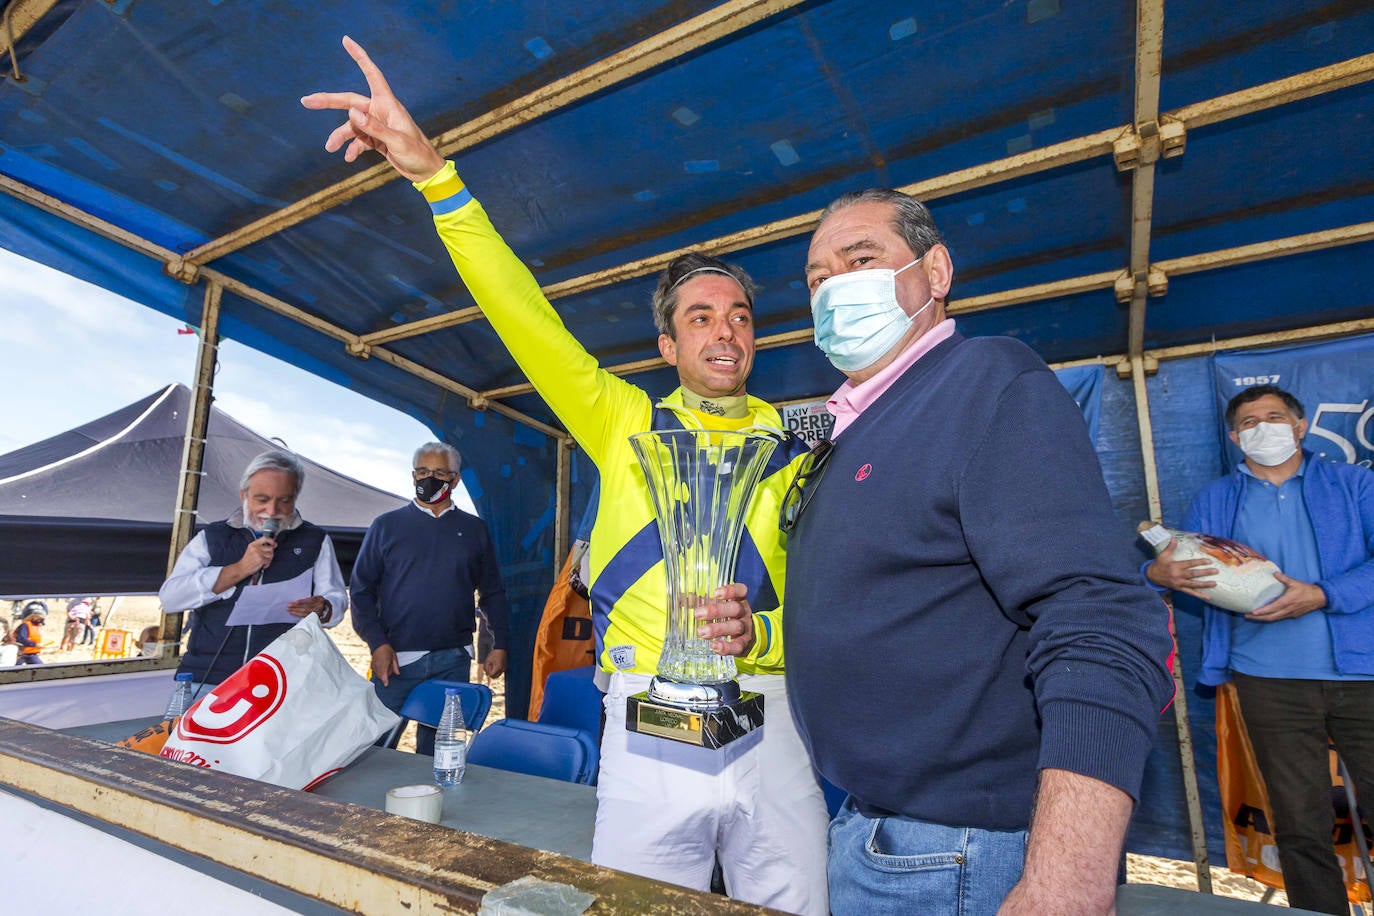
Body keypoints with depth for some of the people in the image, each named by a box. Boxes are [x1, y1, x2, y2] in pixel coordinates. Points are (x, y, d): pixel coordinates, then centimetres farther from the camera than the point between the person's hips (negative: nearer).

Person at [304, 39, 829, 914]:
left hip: (769, 729, 1)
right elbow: (528, 320, -6)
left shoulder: (797, 447, 5)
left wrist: (759, 631, -19)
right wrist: (437, 176, -13)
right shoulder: (628, 423, 5)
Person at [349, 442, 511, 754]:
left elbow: (493, 593, 11)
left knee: (437, 744, 12)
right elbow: (361, 590, 4)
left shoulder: (475, 530, 9)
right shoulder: (387, 525, 5)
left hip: (452, 661, 1)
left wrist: (500, 644, 3)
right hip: (395, 658, -1)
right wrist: (377, 643, -7)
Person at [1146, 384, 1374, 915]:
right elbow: (1185, 569, 4)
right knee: (1301, 825, 7)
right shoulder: (1214, 501, 10)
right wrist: (1158, 573, -20)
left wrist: (1322, 596, -17)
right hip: (1270, 681, 0)